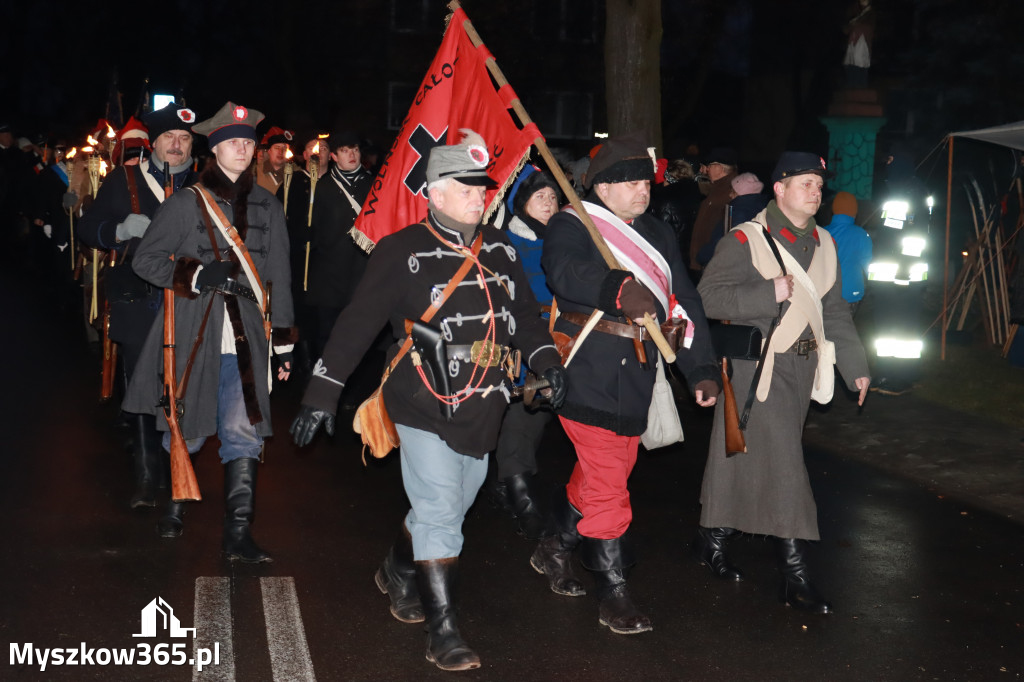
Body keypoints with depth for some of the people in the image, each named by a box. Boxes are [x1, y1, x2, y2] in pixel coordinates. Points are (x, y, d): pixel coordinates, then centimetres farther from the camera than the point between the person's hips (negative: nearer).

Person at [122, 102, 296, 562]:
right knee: (186, 429, 10)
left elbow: (279, 278, 13)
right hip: (194, 332, -1)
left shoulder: (267, 207, 10)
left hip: (245, 336, 2)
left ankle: (238, 535, -2)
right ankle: (174, 503, 36)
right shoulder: (186, 203, 1)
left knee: (244, 434, -6)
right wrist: (198, 275, -15)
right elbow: (146, 260, 0)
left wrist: (284, 343, 11)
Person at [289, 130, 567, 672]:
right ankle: (442, 629, 4)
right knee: (439, 511, -7)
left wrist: (545, 358, -1)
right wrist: (323, 391, -13)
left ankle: (398, 571, 45)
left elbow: (524, 312, 15)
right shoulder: (403, 251, -10)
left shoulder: (499, 249, 7)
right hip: (426, 406, -6)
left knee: (450, 507, 18)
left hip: (482, 407, 6)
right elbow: (358, 321, -11)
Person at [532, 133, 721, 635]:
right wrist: (621, 290, -44)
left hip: (637, 376, 7)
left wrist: (701, 369, 6)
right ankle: (614, 593, 7)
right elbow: (564, 270, -26)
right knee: (607, 485, -6)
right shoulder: (572, 225, -4)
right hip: (589, 372, -7)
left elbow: (684, 302, 15)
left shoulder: (659, 235, 17)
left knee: (600, 475, 17)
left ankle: (554, 550, 38)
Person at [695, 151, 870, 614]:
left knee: (749, 457, 14)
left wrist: (855, 366, 16)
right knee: (783, 463, -11)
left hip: (802, 365, 7)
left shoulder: (822, 243, 13)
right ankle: (795, 574, -6)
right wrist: (768, 294, -23)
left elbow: (835, 311, 19)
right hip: (759, 363, -7)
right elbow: (708, 296, -15)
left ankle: (713, 538, 31)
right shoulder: (745, 240, -10)